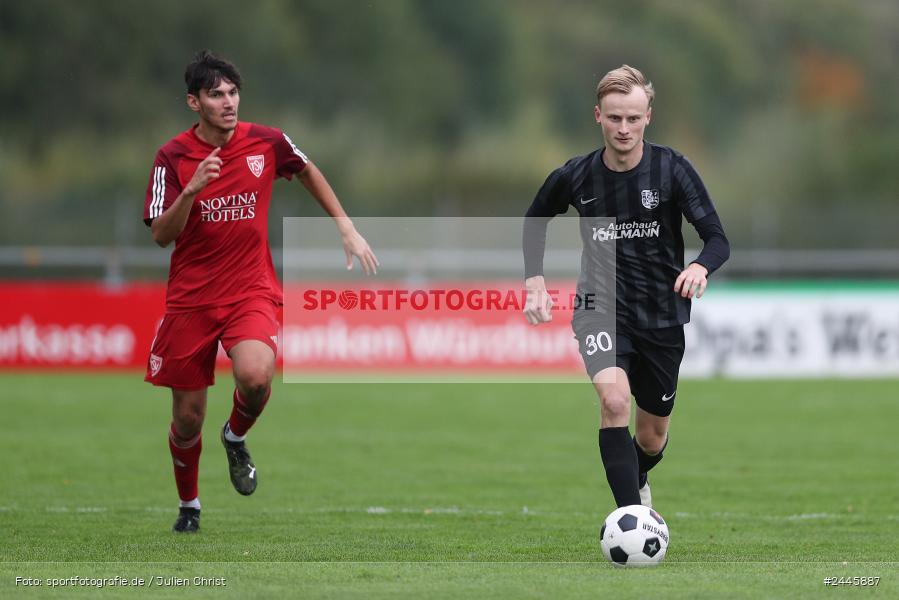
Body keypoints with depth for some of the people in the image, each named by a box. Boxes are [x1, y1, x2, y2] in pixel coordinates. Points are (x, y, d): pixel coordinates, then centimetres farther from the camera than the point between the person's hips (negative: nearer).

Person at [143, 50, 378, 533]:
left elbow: (308, 172, 17)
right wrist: (191, 190, -29)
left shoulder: (266, 143, -4)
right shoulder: (173, 157, -8)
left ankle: (236, 438, 4)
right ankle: (189, 506, 32)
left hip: (251, 292, 0)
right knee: (188, 417, 5)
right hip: (190, 298, 0)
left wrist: (347, 229, 14)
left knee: (255, 376, -30)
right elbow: (161, 235, -13)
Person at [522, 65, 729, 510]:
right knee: (614, 400, -30)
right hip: (601, 308, -1)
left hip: (662, 314, 1)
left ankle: (637, 482, 50)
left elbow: (717, 239, -14)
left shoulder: (672, 169, -11)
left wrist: (701, 267, -36)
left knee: (653, 437, 14)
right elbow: (536, 220, 14)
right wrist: (534, 281, 1)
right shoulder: (574, 177, -7)